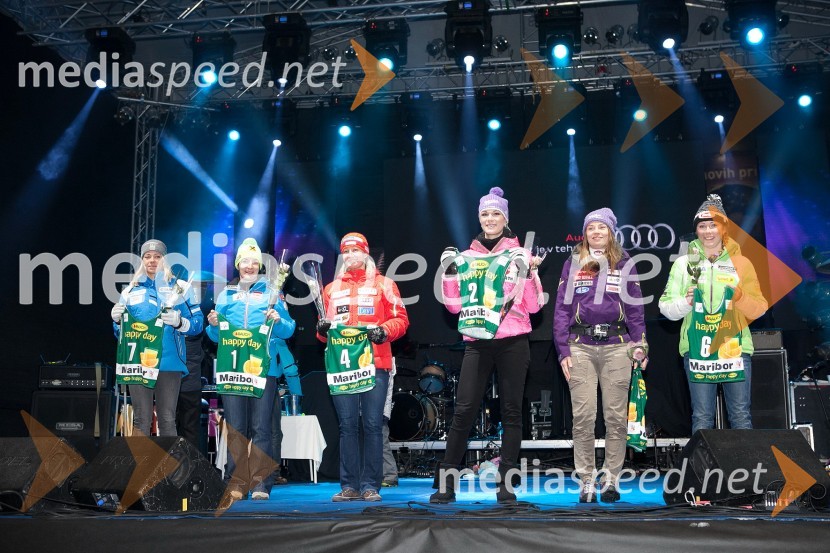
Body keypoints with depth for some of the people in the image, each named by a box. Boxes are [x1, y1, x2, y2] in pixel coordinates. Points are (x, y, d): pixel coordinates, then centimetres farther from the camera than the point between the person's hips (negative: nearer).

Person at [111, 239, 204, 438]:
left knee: (167, 420, 0)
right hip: (138, 364, 1)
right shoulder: (131, 291, 15)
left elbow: (197, 323, 3)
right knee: (141, 421, 1)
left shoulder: (179, 288, 9)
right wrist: (117, 320, -3)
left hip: (169, 364, -1)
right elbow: (120, 334, 18)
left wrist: (179, 322, -16)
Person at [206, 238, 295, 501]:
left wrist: (278, 321, -14)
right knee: (235, 429, 1)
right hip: (231, 368, 2)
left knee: (261, 428, -4)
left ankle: (260, 484, -2)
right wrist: (214, 325, -3)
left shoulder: (271, 292, 11)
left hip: (263, 368, -2)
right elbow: (216, 336, 18)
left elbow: (288, 330, 5)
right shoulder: (226, 294, 17)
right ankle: (235, 484, 5)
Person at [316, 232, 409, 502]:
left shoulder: (383, 284, 10)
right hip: (342, 364, 3)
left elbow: (401, 319, 5)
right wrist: (322, 329, 0)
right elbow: (324, 330, 23)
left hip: (374, 363, -3)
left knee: (372, 425, -5)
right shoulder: (332, 289, 20)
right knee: (347, 426, 1)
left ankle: (371, 486, -1)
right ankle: (349, 486, 5)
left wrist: (384, 331, -13)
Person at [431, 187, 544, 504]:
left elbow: (533, 306, 2)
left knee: (511, 411, 2)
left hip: (511, 342, -1)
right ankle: (446, 483, 1)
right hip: (477, 342, 2)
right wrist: (449, 273, 0)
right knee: (463, 410, -4)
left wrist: (526, 273, -11)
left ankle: (507, 484, 6)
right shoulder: (467, 256, 12)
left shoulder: (518, 254, 6)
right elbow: (455, 305, 11)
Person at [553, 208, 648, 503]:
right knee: (583, 417, -3)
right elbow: (562, 307, 7)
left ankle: (611, 478, 10)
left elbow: (635, 308, 10)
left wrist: (640, 345, 0)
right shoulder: (573, 263, 10)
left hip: (616, 346, 0)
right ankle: (586, 480, 5)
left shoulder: (624, 264, 11)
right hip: (581, 346, 0)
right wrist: (563, 350, -1)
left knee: (616, 416, 1)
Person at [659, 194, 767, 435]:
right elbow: (666, 307, 4)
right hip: (697, 349, 0)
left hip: (735, 349, 1)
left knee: (741, 416, 2)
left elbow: (759, 309, 6)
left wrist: (741, 298, -13)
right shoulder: (684, 263, 6)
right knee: (702, 417, 2)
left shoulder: (740, 263, 8)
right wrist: (686, 302, -16)